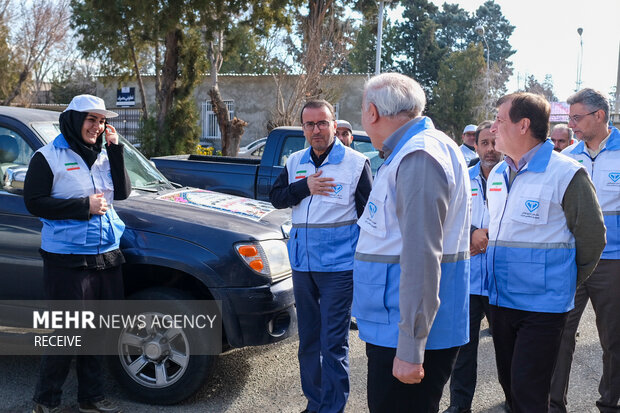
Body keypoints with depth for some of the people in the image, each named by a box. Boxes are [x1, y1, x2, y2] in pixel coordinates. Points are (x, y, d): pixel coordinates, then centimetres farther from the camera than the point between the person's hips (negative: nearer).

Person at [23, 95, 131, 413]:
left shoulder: (104, 154, 11)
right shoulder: (48, 157, -5)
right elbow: (34, 202, -10)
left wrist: (115, 150, -4)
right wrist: (84, 206, -16)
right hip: (68, 260, -6)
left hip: (106, 256, 6)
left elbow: (122, 193, 4)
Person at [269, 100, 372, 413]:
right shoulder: (295, 162, 10)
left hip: (338, 267, -5)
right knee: (308, 339, 15)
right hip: (302, 265, 5)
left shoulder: (356, 162, -3)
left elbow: (368, 213, -2)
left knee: (333, 342, -4)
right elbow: (275, 197, 6)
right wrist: (304, 187, -11)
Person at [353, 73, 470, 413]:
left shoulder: (419, 157, -19)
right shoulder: (411, 151, 14)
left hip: (409, 334, -10)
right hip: (393, 327, 10)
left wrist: (410, 349, -24)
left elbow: (421, 257, -25)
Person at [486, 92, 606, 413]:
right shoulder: (496, 175, 9)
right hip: (500, 299, 7)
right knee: (509, 385, 17)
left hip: (542, 305, -7)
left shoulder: (566, 173, -13)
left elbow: (591, 237, -7)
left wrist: (564, 282, 1)